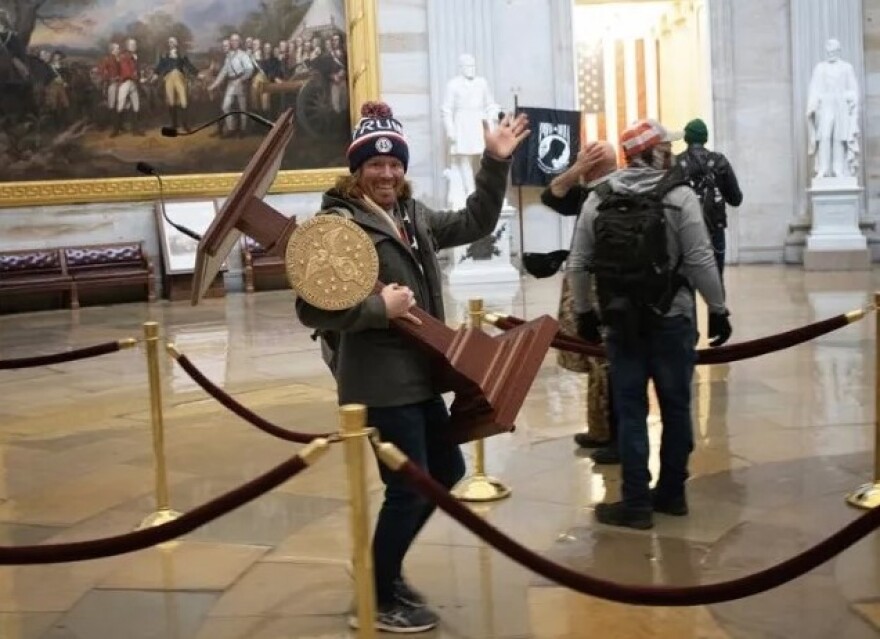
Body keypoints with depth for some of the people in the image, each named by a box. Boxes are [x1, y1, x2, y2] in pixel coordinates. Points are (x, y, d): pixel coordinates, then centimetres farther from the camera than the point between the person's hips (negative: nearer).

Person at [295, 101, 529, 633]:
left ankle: (383, 569, 35)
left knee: (447, 470, 20)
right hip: (380, 384, -9)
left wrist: (495, 164, 12)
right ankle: (376, 601, 19)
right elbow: (312, 309, -21)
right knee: (409, 489, -1)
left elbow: (475, 224, 20)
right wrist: (380, 307, -24)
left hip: (419, 376, 9)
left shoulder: (414, 216, 10)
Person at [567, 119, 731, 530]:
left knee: (630, 411, 6)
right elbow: (700, 261, -10)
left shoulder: (598, 199, 3)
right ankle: (671, 494, 21)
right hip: (671, 320, -2)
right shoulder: (679, 195, -7)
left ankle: (636, 503, 7)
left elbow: (578, 264, 5)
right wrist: (718, 309, 0)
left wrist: (583, 312, 16)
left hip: (621, 321, 2)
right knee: (676, 407, 12)